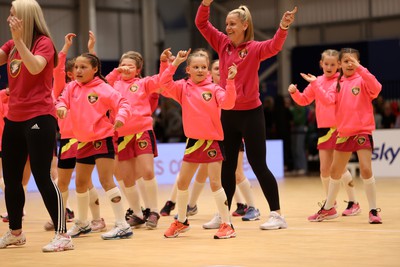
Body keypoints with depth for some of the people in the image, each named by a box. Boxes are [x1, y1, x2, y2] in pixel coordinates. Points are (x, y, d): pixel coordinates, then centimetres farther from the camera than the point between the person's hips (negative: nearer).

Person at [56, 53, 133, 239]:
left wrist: (120, 117, -34)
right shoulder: (72, 87, 4)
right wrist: (61, 107, -22)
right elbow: (62, 101, 2)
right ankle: (82, 223, 36)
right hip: (83, 141, 7)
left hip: (102, 138, -7)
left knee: (106, 181, -15)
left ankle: (122, 225, -13)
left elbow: (122, 104, -13)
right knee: (80, 183, 17)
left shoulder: (103, 89, -12)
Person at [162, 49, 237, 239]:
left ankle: (227, 224, -2)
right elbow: (164, 83, -10)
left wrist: (230, 81, -32)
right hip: (193, 140, 4)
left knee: (215, 183, -9)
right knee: (182, 182, 11)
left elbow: (228, 102, -21)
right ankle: (181, 221, 28)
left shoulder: (213, 88, -6)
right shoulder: (183, 87, 3)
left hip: (212, 140, -4)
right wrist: (175, 63, -15)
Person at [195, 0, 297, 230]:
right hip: (228, 113, 5)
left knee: (258, 165, -3)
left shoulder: (254, 49, -8)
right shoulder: (223, 44, 5)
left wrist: (284, 28, -43)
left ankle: (277, 215, 3)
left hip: (251, 113, -5)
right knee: (227, 166, 13)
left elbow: (274, 47, -27)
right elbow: (202, 24, 3)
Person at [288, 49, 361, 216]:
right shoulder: (317, 82, 9)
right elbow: (304, 100, 16)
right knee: (324, 169, 8)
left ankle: (353, 203, 8)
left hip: (339, 127, -5)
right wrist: (294, 92, -2)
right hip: (324, 129, 5)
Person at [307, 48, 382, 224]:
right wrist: (315, 84, -13)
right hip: (344, 133, 6)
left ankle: (373, 211, -4)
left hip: (362, 131, -6)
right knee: (335, 171, 15)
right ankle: (328, 209, 32)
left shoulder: (362, 80, -5)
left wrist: (359, 68, -31)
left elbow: (376, 87, -26)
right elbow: (327, 100, -6)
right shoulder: (338, 84, 8)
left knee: (366, 170, -16)